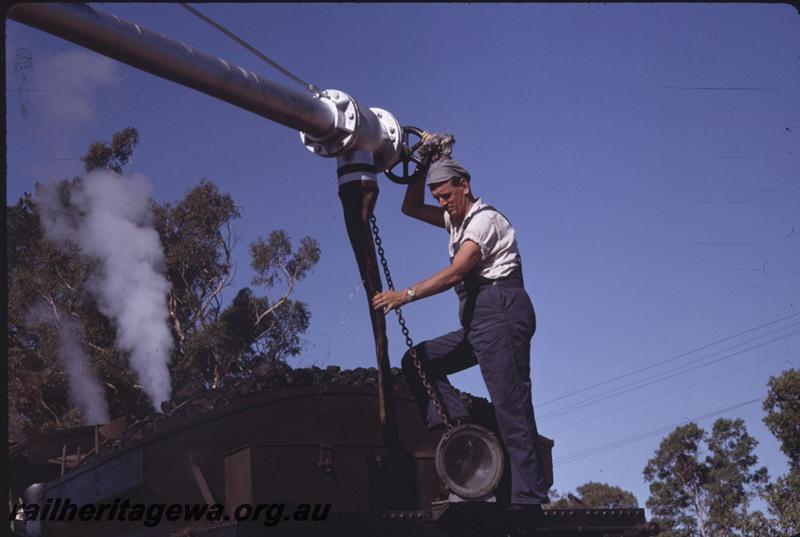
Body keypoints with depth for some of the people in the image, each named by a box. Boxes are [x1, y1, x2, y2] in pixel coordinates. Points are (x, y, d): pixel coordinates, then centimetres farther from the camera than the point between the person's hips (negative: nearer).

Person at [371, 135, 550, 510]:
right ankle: (454, 423, -12)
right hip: (477, 320, 10)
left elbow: (455, 272, -19)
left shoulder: (484, 219, -7)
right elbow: (410, 208, 29)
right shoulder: (456, 220, 22)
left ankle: (530, 498, -22)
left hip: (501, 309, -10)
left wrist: (406, 295, -24)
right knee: (417, 360, 6)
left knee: (509, 403, -16)